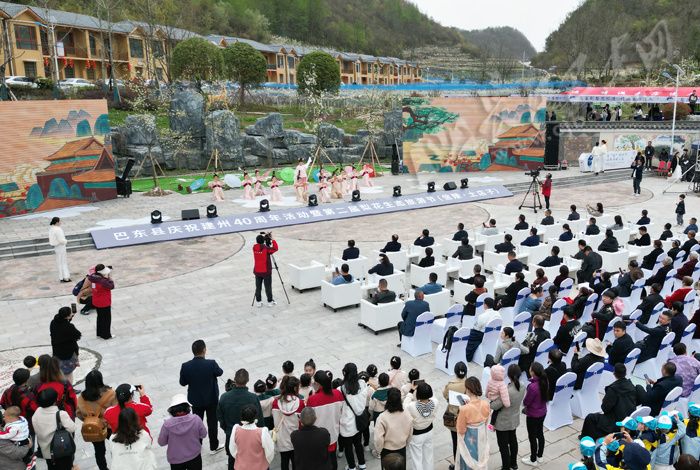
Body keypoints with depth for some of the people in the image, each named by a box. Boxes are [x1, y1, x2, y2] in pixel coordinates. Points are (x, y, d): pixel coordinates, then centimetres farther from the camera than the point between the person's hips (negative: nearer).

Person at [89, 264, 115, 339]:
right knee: (107, 319, 9)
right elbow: (111, 286, -20)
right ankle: (106, 335, 19)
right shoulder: (103, 281, -30)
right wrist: (110, 278, -13)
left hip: (96, 302, 8)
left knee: (100, 317, 24)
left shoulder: (93, 278, -8)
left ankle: (100, 333, 36)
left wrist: (107, 277, -4)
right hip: (104, 303, -8)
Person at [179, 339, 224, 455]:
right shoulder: (211, 364, -27)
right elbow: (220, 373, -6)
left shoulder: (186, 366, -21)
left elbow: (182, 383, -7)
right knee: (212, 422, 17)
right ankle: (214, 446, 32)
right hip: (211, 399, -2)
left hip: (195, 399, 2)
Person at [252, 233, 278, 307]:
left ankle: (259, 302, 17)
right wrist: (272, 239, -8)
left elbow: (259, 244, 18)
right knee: (268, 287, 6)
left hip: (257, 271, 5)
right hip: (266, 271, -4)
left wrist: (264, 237, 8)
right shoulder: (266, 248, -18)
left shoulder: (254, 247, -3)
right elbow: (275, 248, -12)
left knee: (258, 287, 11)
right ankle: (270, 302, 13)